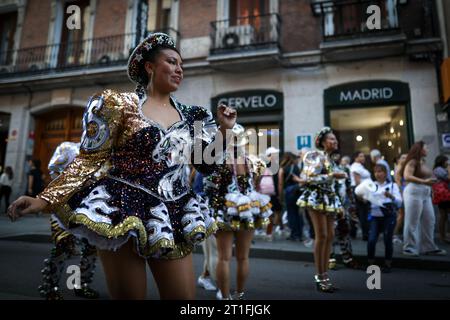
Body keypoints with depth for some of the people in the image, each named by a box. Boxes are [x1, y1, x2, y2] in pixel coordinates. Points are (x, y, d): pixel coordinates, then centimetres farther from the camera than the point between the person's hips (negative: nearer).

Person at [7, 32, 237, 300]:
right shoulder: (121, 104, -1)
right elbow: (90, 160, -2)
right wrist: (46, 199, -9)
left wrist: (224, 129, 5)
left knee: (185, 295, 8)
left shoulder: (189, 116, 12)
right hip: (124, 211, -4)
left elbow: (207, 165, 16)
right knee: (128, 295, 5)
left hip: (172, 216, 5)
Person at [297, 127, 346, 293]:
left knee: (330, 236, 6)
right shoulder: (316, 156, -7)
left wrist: (339, 204, 19)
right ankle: (320, 277, 0)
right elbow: (310, 178, -18)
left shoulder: (330, 159, 18)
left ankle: (324, 274, 14)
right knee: (321, 235, -9)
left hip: (329, 198, 9)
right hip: (317, 198, -8)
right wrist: (332, 175, -20)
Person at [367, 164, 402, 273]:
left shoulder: (392, 185, 5)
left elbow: (399, 202, -4)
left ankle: (388, 264, 17)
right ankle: (371, 263, 11)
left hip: (389, 216, -1)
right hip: (375, 216, 1)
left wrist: (391, 196, -22)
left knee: (387, 240, 0)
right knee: (371, 240, -7)